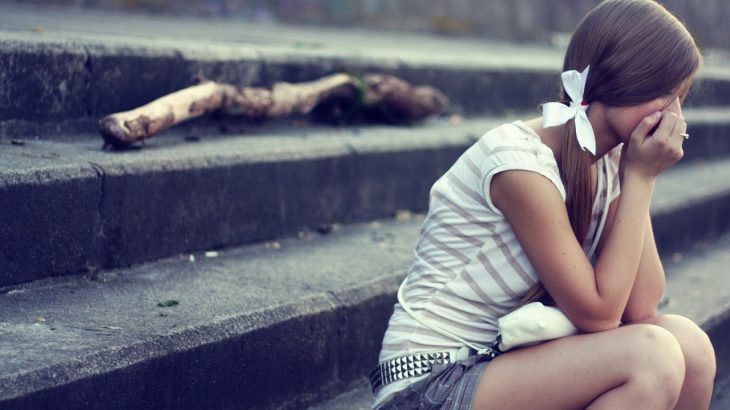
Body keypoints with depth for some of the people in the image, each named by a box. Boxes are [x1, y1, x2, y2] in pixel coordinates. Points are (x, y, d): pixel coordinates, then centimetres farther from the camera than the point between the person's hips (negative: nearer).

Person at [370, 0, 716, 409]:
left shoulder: (608, 165, 3)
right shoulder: (521, 163, -21)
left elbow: (639, 307, -6)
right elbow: (598, 314, -19)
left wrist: (639, 175, -8)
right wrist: (641, 178, -16)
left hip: (504, 359, 8)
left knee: (689, 344, -10)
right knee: (650, 355, -24)